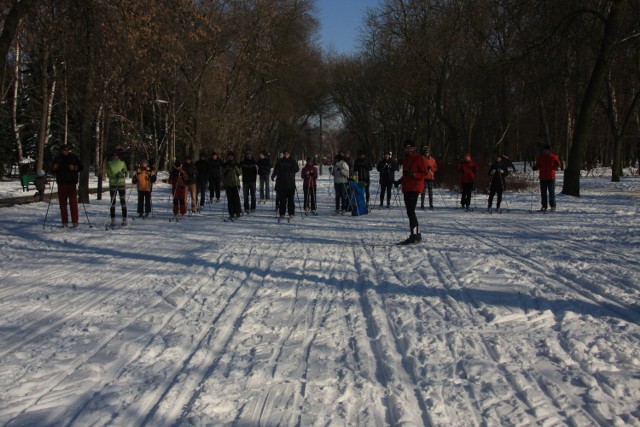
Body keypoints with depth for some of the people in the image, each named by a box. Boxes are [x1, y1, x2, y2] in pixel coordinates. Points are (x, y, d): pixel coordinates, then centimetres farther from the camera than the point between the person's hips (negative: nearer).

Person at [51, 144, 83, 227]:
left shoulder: (73, 157, 4)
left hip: (72, 183, -2)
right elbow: (52, 171, 13)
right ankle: (64, 222, 9)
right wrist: (54, 168, -10)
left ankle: (75, 222, -4)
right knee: (62, 203, 3)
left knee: (73, 202, -6)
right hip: (61, 184, 2)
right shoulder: (57, 158, 8)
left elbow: (80, 167, 7)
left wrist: (75, 168, -13)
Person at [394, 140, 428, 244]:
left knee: (411, 211, -16)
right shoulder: (406, 159, 19)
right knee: (410, 212, 8)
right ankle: (415, 236, 14)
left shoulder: (419, 158, -5)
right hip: (406, 188, 9)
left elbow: (424, 174, -10)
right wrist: (400, 181, 15)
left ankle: (415, 235, -16)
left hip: (415, 188, -9)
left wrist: (413, 174, -23)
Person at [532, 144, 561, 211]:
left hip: (551, 178, -3)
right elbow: (538, 165, 13)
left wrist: (556, 167, -18)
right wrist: (535, 167, -8)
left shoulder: (553, 157, 0)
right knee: (543, 192, 5)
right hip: (542, 178, 3)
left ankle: (553, 206, 8)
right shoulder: (540, 157, 7)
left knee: (551, 192, 0)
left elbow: (558, 164, 4)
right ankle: (544, 206, 11)